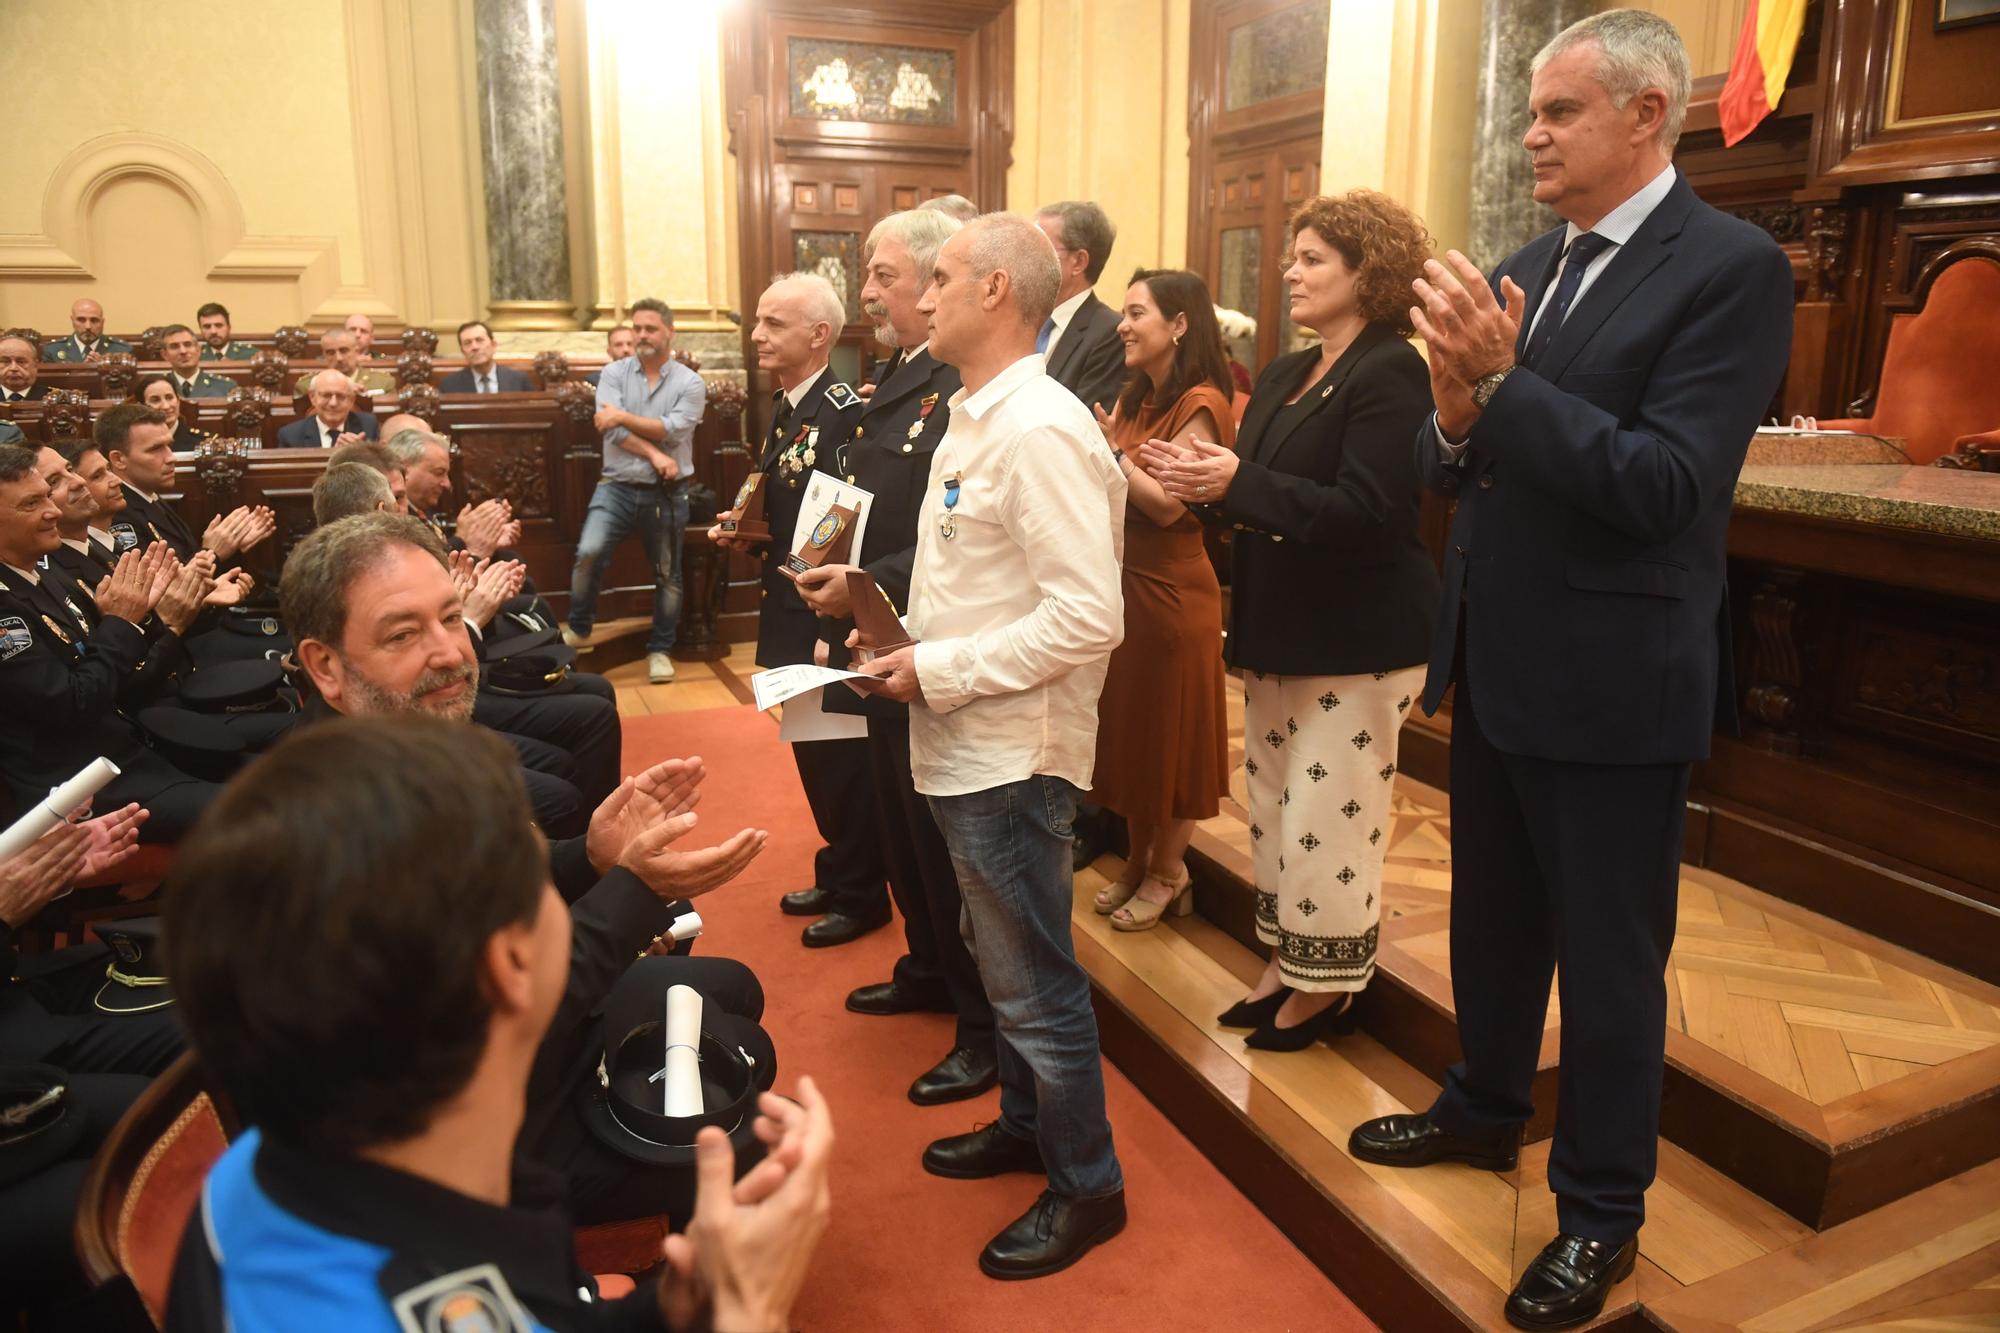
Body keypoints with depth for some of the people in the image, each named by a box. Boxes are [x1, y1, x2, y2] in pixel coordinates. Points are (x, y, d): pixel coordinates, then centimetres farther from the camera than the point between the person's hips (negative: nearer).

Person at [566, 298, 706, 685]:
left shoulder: (689, 383, 0)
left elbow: (673, 430, -14)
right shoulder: (614, 373, 4)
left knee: (667, 575, 8)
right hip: (617, 486, 0)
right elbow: (613, 429, -10)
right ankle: (578, 630, 2)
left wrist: (624, 417, -14)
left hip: (666, 494, 0)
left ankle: (660, 650, 23)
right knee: (589, 552, -19)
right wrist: (654, 455, -17)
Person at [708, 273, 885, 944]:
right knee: (813, 751, 19)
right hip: (792, 614, 9)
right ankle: (836, 874, 35)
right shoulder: (784, 406, 10)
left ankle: (861, 895, 21)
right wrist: (743, 531, 0)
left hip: (828, 615, -9)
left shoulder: (845, 412, -19)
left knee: (840, 754, 4)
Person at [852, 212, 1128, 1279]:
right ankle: (1024, 1124, 43)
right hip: (969, 745, 9)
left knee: (1034, 980, 5)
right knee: (1005, 957, 23)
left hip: (1012, 752, -9)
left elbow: (1088, 618, -26)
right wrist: (908, 639, 3)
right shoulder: (975, 420, 10)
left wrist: (941, 669, -19)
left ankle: (1086, 1186, 24)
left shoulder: (1039, 431, -20)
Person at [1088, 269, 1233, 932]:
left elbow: (1166, 503, -21)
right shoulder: (1134, 399, 11)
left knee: (1169, 729, 6)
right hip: (1120, 583, 8)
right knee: (1127, 726, 15)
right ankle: (1138, 860, 30)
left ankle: (1167, 872, 22)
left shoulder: (1201, 403, -13)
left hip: (1170, 591, -8)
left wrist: (1108, 449, -20)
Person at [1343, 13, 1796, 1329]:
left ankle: (1602, 1210, 29)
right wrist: (1456, 412, -17)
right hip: (1498, 666, 7)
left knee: (1608, 960, 8)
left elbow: (1667, 484, -22)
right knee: (1493, 920, 22)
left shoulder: (1733, 266, -12)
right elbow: (1454, 468, 5)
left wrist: (1499, 384, -26)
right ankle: (1484, 1110, 45)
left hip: (1614, 685, -6)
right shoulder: (1521, 270, 8)